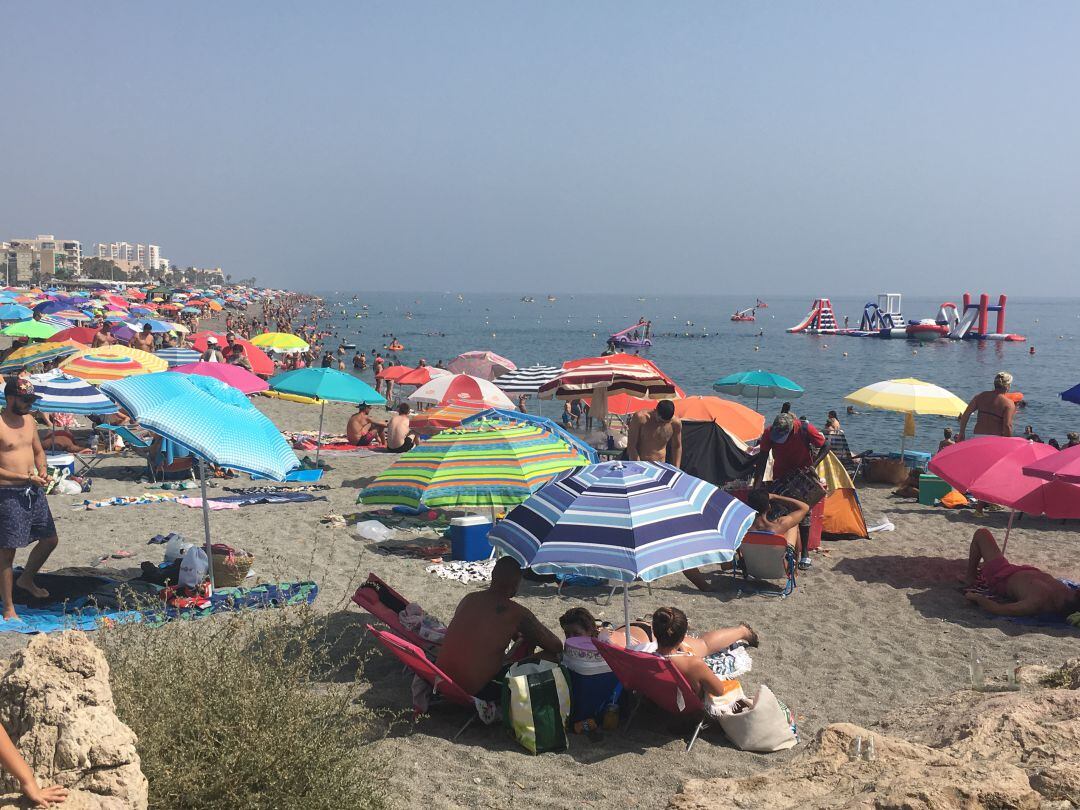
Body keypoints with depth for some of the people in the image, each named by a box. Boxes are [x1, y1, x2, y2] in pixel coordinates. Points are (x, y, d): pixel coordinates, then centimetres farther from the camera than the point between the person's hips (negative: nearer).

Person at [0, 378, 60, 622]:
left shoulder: (29, 421, 9)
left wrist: (42, 470, 2)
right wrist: (27, 477, -19)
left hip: (33, 491, 8)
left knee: (49, 539, 16)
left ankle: (26, 579, 40)